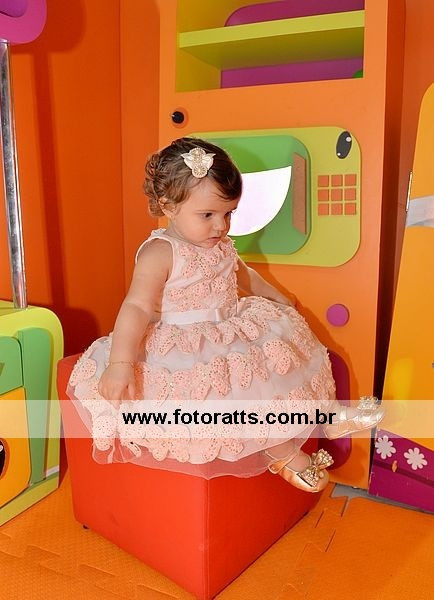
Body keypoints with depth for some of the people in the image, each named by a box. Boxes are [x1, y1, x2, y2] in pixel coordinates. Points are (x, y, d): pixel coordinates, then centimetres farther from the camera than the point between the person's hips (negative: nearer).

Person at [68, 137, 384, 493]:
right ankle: (284, 453, -7)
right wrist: (120, 362, -39)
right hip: (187, 348, -9)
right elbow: (138, 307, -29)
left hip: (233, 332, 9)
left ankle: (326, 414, 23)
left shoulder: (221, 246, 6)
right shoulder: (160, 253, -20)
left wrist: (277, 298, 35)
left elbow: (242, 275, 26)